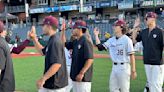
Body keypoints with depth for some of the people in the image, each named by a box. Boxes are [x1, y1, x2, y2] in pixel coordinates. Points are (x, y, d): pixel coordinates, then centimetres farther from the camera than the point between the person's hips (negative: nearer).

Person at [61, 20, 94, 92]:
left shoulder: (85, 42, -15)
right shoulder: (75, 42, 12)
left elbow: (90, 59, -21)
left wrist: (81, 73, -24)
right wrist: (63, 31, 16)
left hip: (83, 78, -9)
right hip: (75, 76, 10)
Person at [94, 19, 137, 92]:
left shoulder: (127, 40, -10)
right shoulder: (111, 40, 10)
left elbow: (131, 55, -13)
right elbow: (100, 47, 7)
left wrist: (133, 70, -15)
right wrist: (96, 35, 6)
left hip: (124, 67, -7)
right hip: (114, 67, 7)